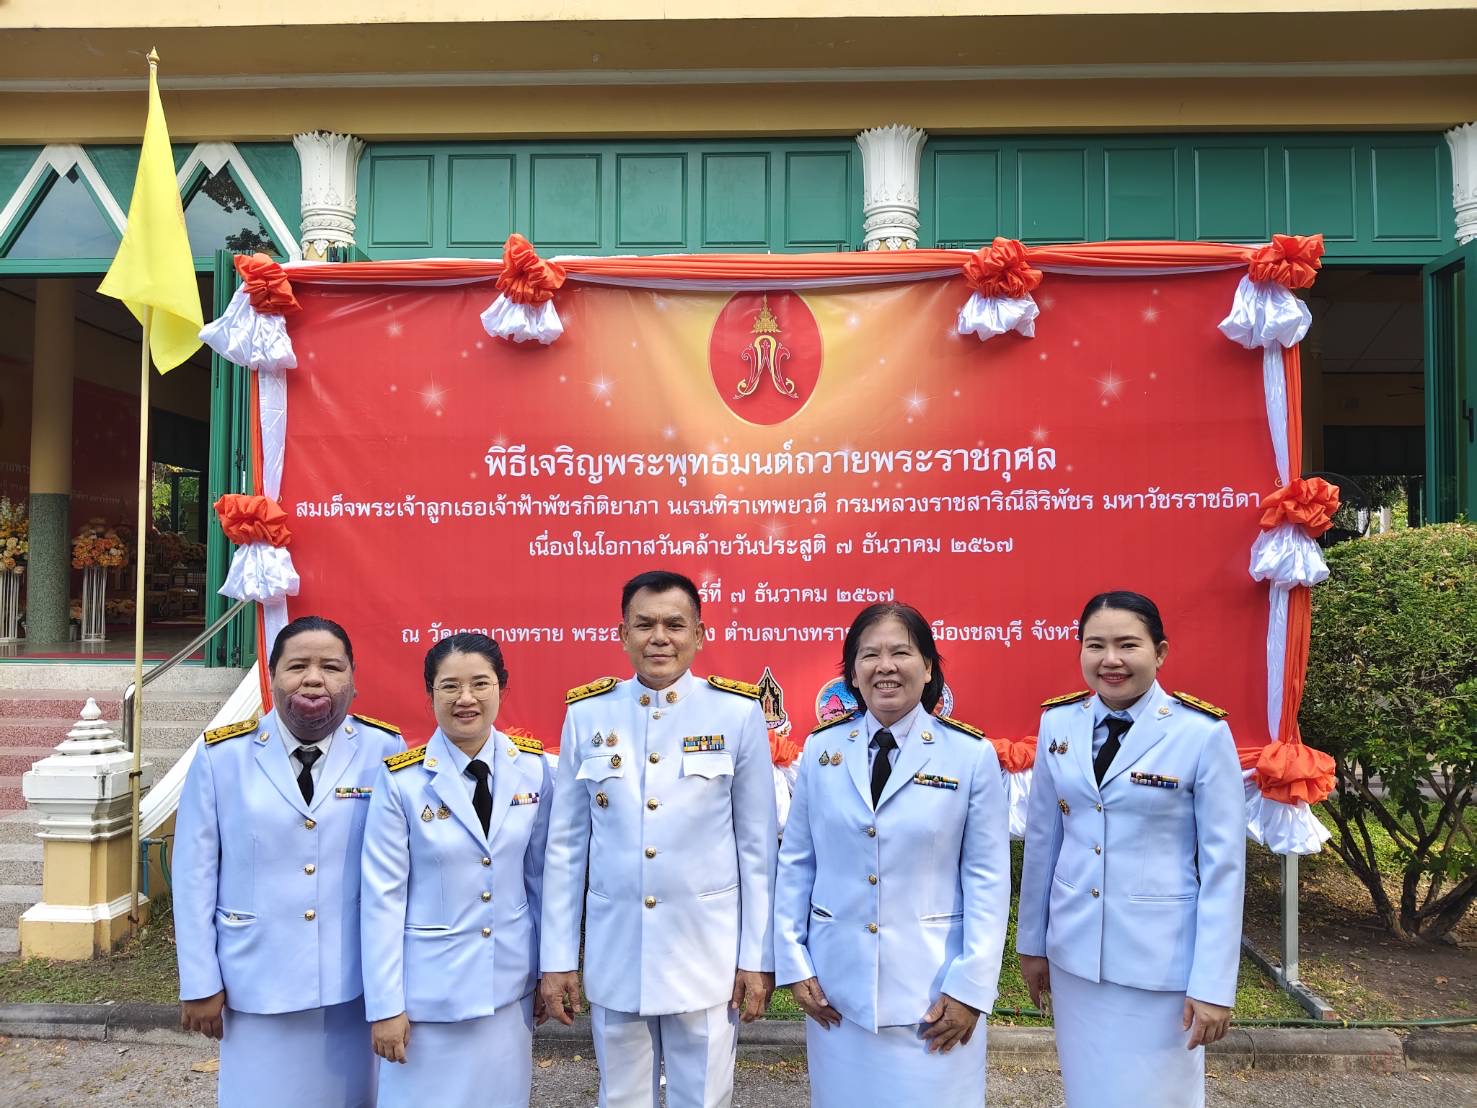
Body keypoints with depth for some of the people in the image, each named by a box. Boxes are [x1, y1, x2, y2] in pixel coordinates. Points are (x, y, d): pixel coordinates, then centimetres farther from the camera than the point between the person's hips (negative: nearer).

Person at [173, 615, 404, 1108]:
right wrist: (199, 983, -1)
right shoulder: (221, 755, -6)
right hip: (257, 982, 0)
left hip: (356, 980, 0)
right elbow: (195, 875, -2)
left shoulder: (386, 751, -7)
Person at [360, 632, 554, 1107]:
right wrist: (385, 1005, -8)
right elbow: (382, 898, -9)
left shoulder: (532, 767, -4)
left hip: (510, 982, 3)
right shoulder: (402, 780, -12)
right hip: (430, 985, -2)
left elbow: (541, 874, 4)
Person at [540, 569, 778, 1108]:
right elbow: (565, 845, 3)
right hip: (614, 948, 2)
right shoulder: (587, 714, -2)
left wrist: (758, 956, -1)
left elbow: (757, 844, -1)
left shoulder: (738, 713, -6)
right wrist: (557, 957, 3)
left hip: (708, 949, -1)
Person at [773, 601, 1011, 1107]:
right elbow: (795, 862, 4)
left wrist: (971, 986, -8)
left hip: (932, 987, -2)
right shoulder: (821, 749, 0)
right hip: (836, 982, 2)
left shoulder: (972, 754, -6)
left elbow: (987, 877, -5)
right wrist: (793, 962, 1)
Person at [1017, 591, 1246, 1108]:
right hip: (1073, 953, 4)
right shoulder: (1058, 723, -1)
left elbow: (1223, 865, -9)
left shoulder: (1202, 733, -12)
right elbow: (1042, 839, 7)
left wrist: (1213, 985, -11)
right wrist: (1031, 941, 11)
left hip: (1160, 959, -4)